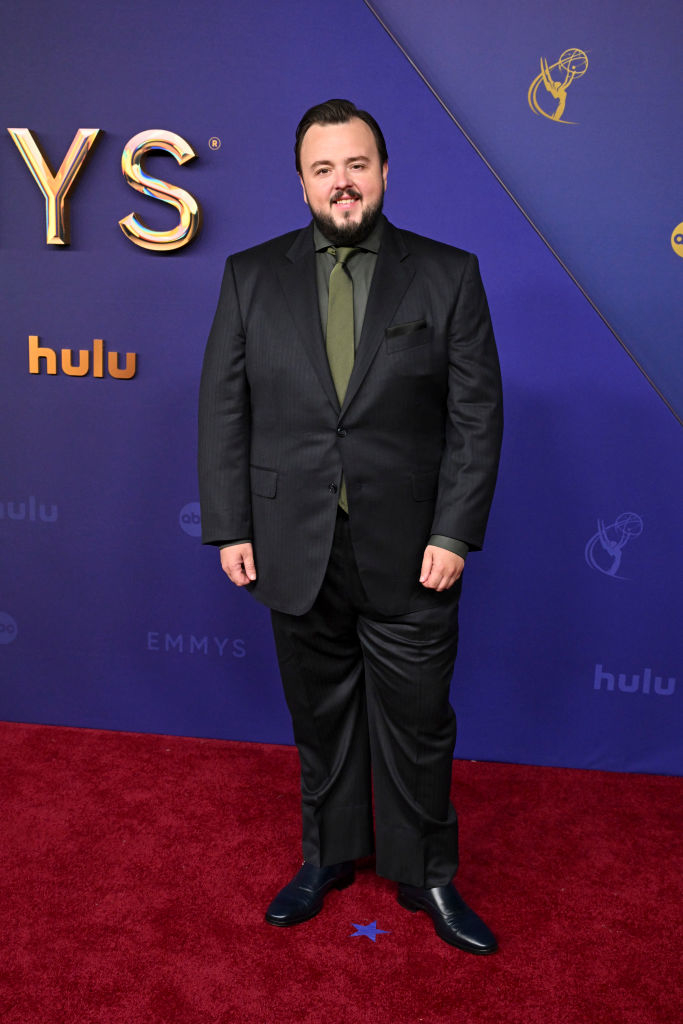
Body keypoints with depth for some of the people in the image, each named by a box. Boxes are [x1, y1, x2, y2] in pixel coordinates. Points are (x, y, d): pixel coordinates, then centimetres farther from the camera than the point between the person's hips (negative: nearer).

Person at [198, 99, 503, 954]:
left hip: (409, 556, -1)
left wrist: (455, 535, -10)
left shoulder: (448, 275, -1)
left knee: (417, 724, 10)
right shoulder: (252, 276, 4)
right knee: (319, 718, 17)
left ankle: (427, 876, 32)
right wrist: (230, 528, -2)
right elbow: (223, 409, 3)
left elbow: (477, 415, -3)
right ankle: (328, 857, 39)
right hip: (297, 553, 2)